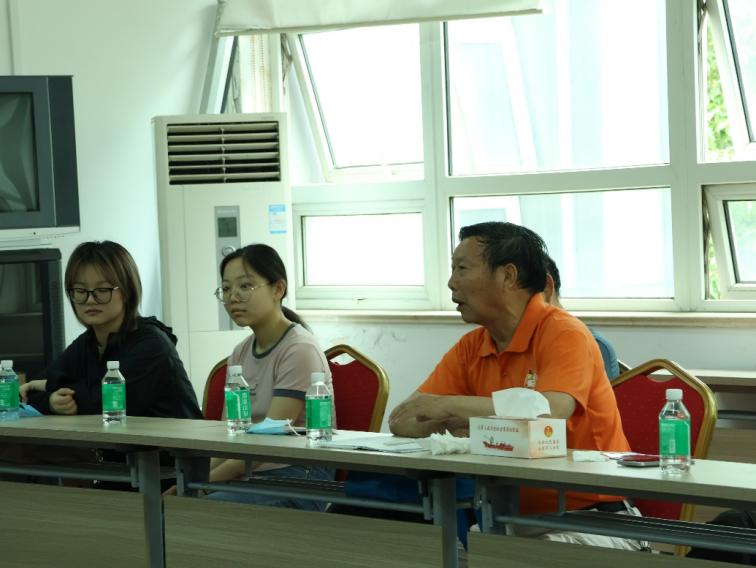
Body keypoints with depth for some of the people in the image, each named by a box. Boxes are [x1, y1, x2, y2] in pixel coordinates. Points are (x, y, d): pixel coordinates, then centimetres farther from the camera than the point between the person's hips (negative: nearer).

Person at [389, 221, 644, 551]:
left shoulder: (564, 334, -12)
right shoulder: (470, 348, 7)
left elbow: (548, 415, -29)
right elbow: (402, 422, 2)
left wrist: (449, 405, -22)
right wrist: (453, 423, -20)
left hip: (591, 519, -5)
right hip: (517, 518, 6)